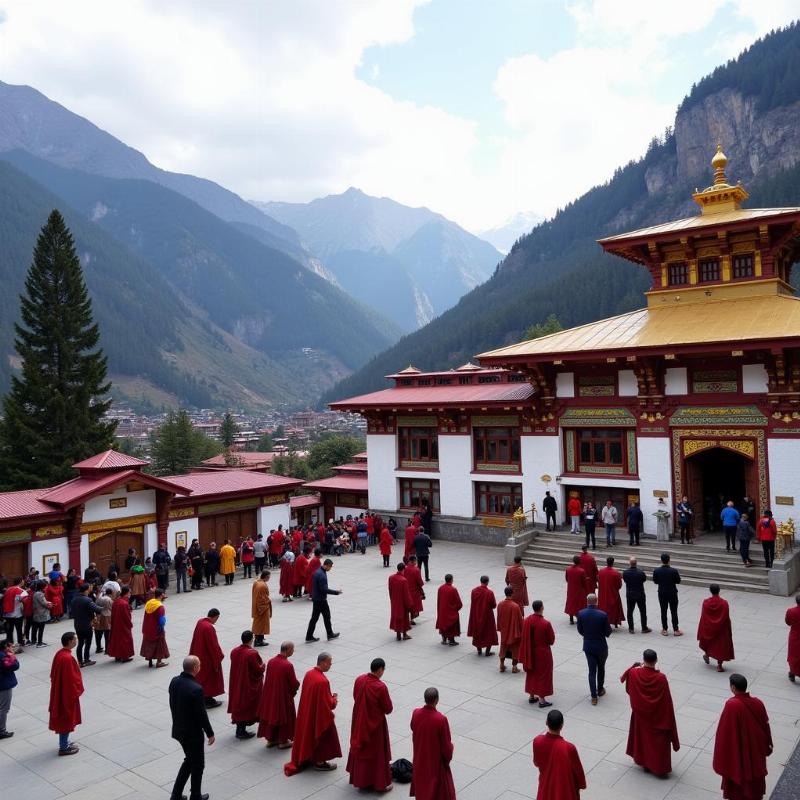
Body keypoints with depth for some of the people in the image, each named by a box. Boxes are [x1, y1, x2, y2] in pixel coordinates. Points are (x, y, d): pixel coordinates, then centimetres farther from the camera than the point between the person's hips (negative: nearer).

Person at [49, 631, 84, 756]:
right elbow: (71, 679, -24)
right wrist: (77, 692, -10)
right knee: (66, 719, 5)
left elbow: (54, 674, 11)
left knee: (63, 719, 21)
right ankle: (63, 748, 17)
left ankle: (64, 742, 35)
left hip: (59, 692, 9)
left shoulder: (59, 653, 0)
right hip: (67, 693, -9)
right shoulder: (67, 658, -29)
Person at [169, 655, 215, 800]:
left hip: (178, 729, 7)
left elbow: (172, 705, 6)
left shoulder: (174, 681, -7)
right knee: (198, 764, 15)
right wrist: (210, 733, -8)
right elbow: (202, 714, -21)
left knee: (189, 760, 26)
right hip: (193, 733, -7)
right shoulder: (196, 689, -30)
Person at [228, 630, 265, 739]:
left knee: (238, 704, 18)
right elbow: (258, 670, -20)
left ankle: (239, 729, 28)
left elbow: (237, 666, 8)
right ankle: (242, 731, 16)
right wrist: (263, 665, 0)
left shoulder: (234, 651, -4)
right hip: (249, 685, -6)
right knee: (247, 705, 9)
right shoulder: (252, 653, -25)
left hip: (236, 684, 6)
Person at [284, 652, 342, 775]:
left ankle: (309, 757, 39)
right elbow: (329, 704, -25)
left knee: (309, 734, 23)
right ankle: (320, 762, 25)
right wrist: (335, 699, -4)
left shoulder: (309, 673, -6)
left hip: (307, 712, 8)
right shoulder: (322, 681, -32)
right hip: (320, 715, -8)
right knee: (321, 737, 11)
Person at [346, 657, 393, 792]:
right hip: (375, 724, -6)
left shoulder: (359, 679, -9)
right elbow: (388, 709, -16)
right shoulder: (381, 687, -27)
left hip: (359, 722, 6)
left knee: (360, 749, 21)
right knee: (376, 752, 11)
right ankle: (380, 783, 24)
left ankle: (359, 778, 35)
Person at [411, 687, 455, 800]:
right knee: (437, 782, 16)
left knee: (421, 779, 26)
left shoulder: (415, 713, -18)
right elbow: (446, 744, -19)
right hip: (436, 758, -4)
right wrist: (448, 756, 1)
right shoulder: (441, 719, -31)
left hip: (420, 756, 5)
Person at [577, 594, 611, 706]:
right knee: (601, 668, 22)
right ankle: (600, 690, 37)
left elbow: (580, 630, -1)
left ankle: (594, 696, 6)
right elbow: (607, 633, -12)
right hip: (601, 646, -1)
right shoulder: (603, 615, -20)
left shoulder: (581, 613, -11)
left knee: (592, 671, 9)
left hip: (588, 646, 1)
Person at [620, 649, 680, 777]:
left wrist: (634, 666, 7)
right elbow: (667, 701, -17)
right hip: (658, 716, -2)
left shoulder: (634, 673, -19)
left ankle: (643, 761, 37)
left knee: (642, 737, 23)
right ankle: (660, 768, 24)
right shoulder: (661, 678, -26)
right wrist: (669, 718, -3)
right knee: (658, 741, 15)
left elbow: (623, 678, 5)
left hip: (640, 713, 2)